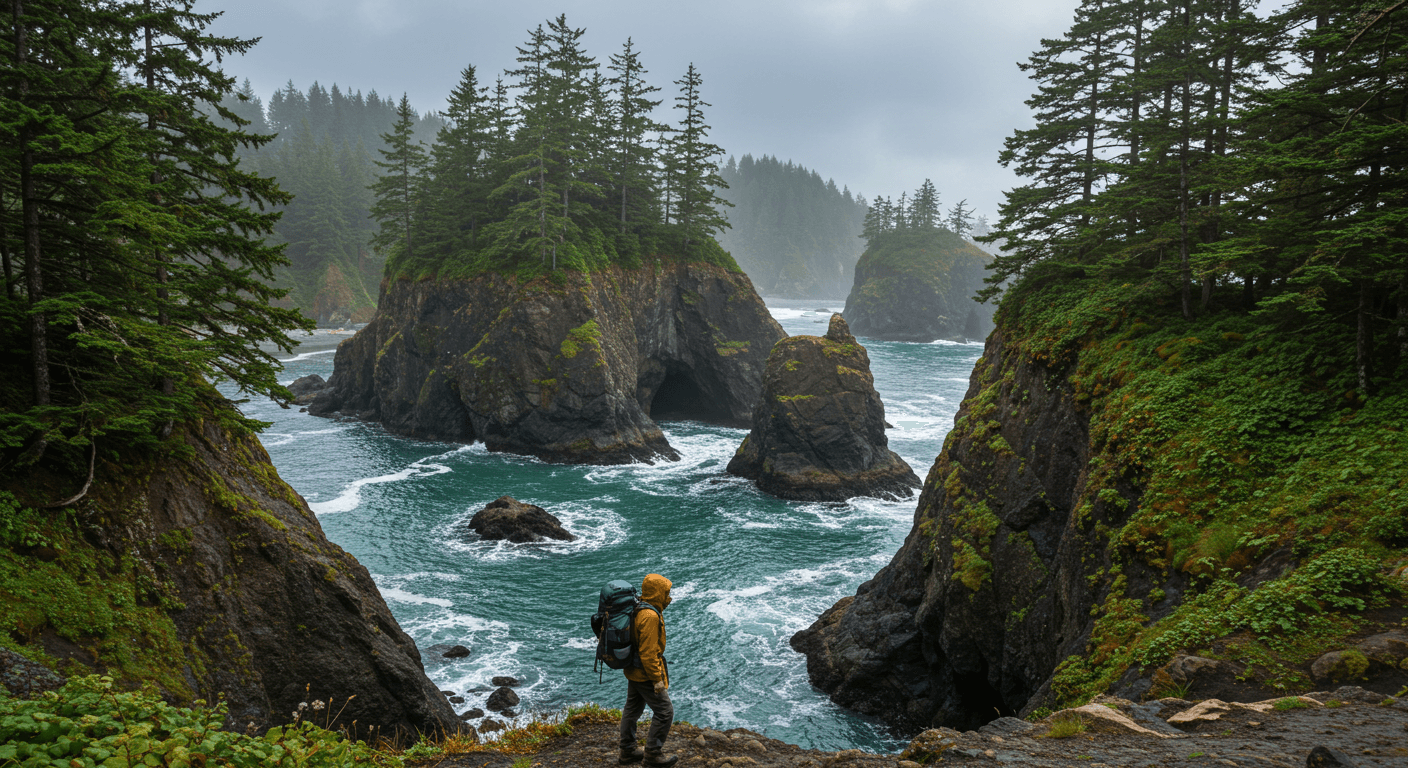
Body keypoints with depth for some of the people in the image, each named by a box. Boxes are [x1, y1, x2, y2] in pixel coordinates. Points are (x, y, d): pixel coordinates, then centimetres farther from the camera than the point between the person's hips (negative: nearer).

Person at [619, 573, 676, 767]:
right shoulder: (650, 616, -27)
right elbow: (648, 652, -27)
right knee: (664, 711, 1)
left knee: (632, 709, 19)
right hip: (645, 673, -10)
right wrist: (657, 679, -21)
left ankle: (627, 751, 31)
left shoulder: (637, 609, 4)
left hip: (633, 671, 10)